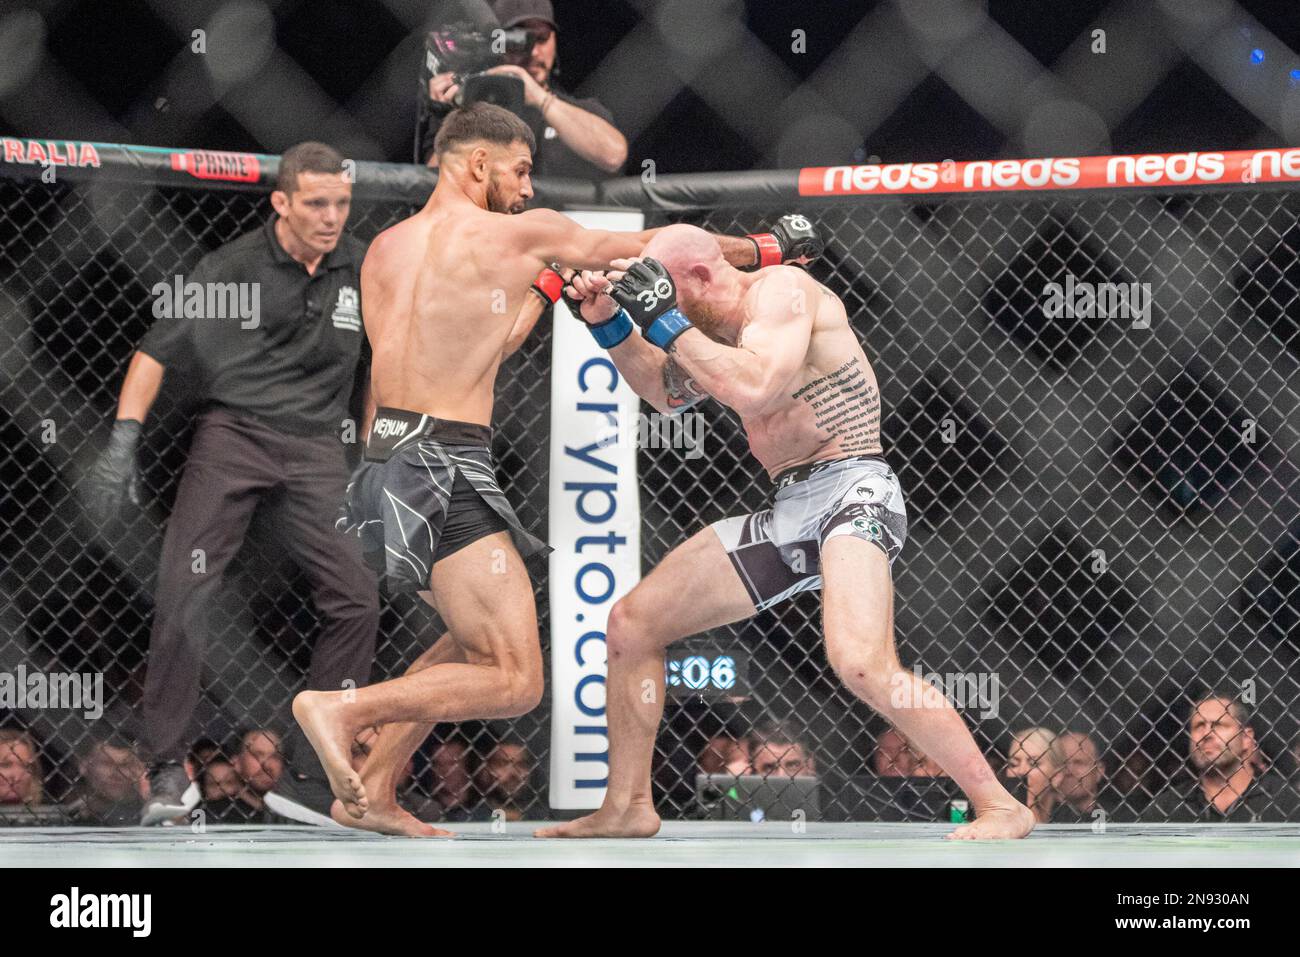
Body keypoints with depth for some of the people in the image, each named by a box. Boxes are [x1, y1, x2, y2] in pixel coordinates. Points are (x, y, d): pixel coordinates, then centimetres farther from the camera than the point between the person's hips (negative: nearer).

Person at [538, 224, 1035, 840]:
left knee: (860, 662, -33)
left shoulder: (779, 290, -11)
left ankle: (999, 807, -23)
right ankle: (627, 807, 20)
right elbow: (667, 390, 33)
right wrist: (610, 325, 18)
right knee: (631, 622, 10)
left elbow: (753, 389, -28)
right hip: (787, 512, 10)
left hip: (851, 495, -10)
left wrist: (664, 320, -20)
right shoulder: (724, 326, 16)